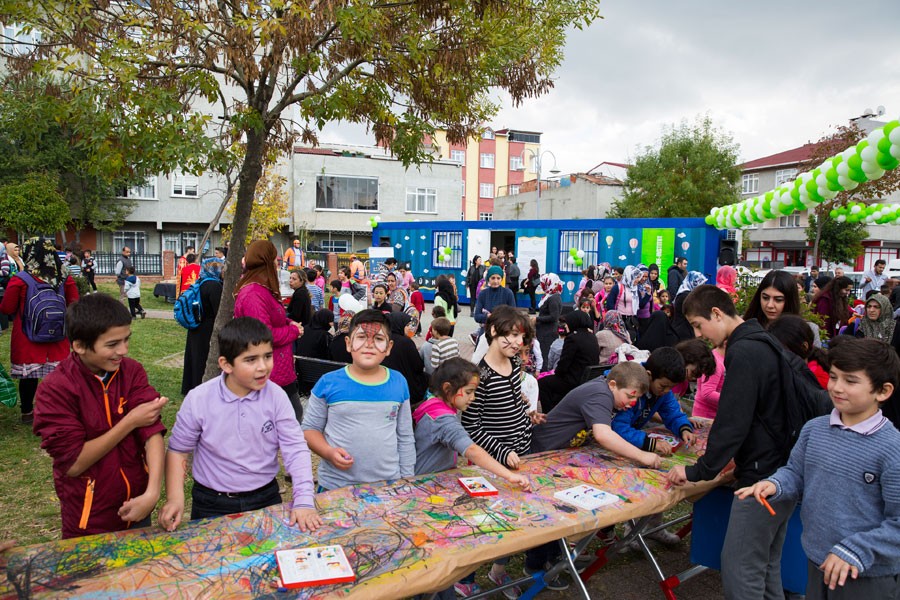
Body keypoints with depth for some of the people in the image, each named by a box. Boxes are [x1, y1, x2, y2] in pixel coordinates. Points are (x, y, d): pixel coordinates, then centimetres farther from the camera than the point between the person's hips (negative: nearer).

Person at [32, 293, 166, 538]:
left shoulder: (132, 371, -8)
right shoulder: (54, 390, -17)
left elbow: (153, 431, -16)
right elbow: (73, 463, -18)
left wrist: (152, 493, -28)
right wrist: (130, 421, -19)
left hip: (136, 507, 4)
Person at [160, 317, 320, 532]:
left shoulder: (277, 396, -13)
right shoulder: (198, 399, -14)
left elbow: (295, 449, -13)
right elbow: (178, 450, -1)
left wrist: (304, 501, -22)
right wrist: (175, 498, -12)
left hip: (265, 498, 1)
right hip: (212, 505, -1)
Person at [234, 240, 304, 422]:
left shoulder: (263, 290, 12)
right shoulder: (253, 295, -21)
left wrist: (289, 323, 6)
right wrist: (294, 330, -12)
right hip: (273, 376, -10)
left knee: (296, 414, 15)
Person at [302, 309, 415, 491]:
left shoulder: (399, 383, -1)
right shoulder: (328, 383, -8)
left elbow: (405, 438, 6)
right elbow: (309, 428, 1)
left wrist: (407, 481, 7)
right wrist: (329, 452, -16)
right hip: (335, 486, -1)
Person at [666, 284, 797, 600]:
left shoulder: (744, 352, -19)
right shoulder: (763, 343, 13)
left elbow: (733, 422, -21)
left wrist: (699, 471, -13)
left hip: (764, 476, -10)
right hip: (782, 472, 10)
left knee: (739, 568, -5)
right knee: (766, 565, 19)